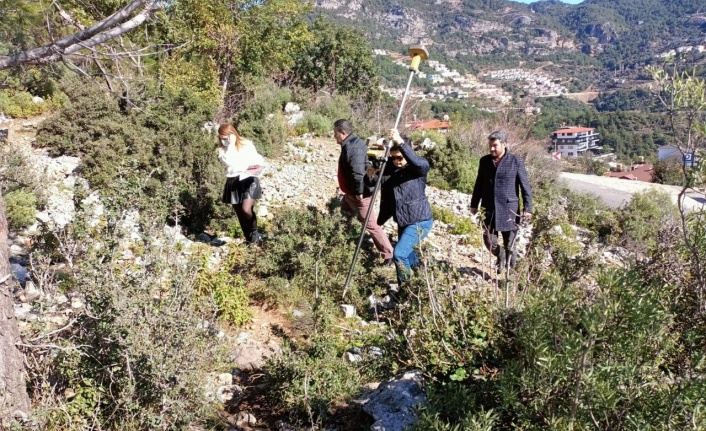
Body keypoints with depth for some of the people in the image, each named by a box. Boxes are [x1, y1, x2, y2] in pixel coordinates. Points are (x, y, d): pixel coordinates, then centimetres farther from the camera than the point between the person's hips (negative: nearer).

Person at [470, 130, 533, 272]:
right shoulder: (484, 161, 6)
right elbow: (479, 184, 15)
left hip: (509, 208, -3)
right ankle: (500, 256, 34)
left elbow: (525, 186, -3)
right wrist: (474, 204, 16)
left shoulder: (516, 162, -4)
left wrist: (527, 208, -7)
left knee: (509, 243, 4)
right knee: (489, 240, 2)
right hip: (489, 208, 3)